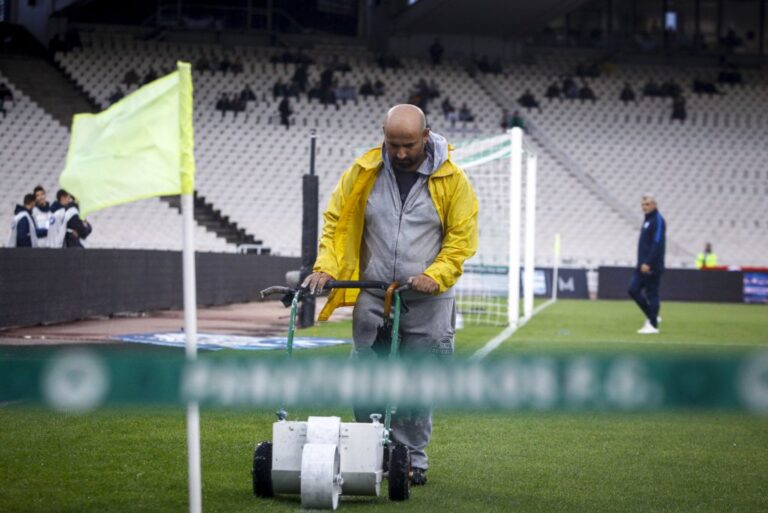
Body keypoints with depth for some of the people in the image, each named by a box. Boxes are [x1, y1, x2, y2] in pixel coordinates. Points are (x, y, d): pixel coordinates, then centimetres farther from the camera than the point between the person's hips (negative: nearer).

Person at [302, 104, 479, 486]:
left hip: (427, 301, -1)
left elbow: (462, 238, -3)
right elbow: (335, 221, 4)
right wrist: (325, 268, -10)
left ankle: (411, 458, 15)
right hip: (372, 299, 1)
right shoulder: (363, 172, -1)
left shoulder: (451, 179, -4)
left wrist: (435, 275, -17)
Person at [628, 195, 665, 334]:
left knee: (651, 294, -4)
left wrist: (648, 263, -22)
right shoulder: (647, 220, 17)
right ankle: (651, 316, 15)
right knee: (633, 290, 4)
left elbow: (658, 244, -19)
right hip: (643, 265, 9)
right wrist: (642, 263, 16)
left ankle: (653, 325, 2)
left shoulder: (658, 220, -11)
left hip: (652, 267, -9)